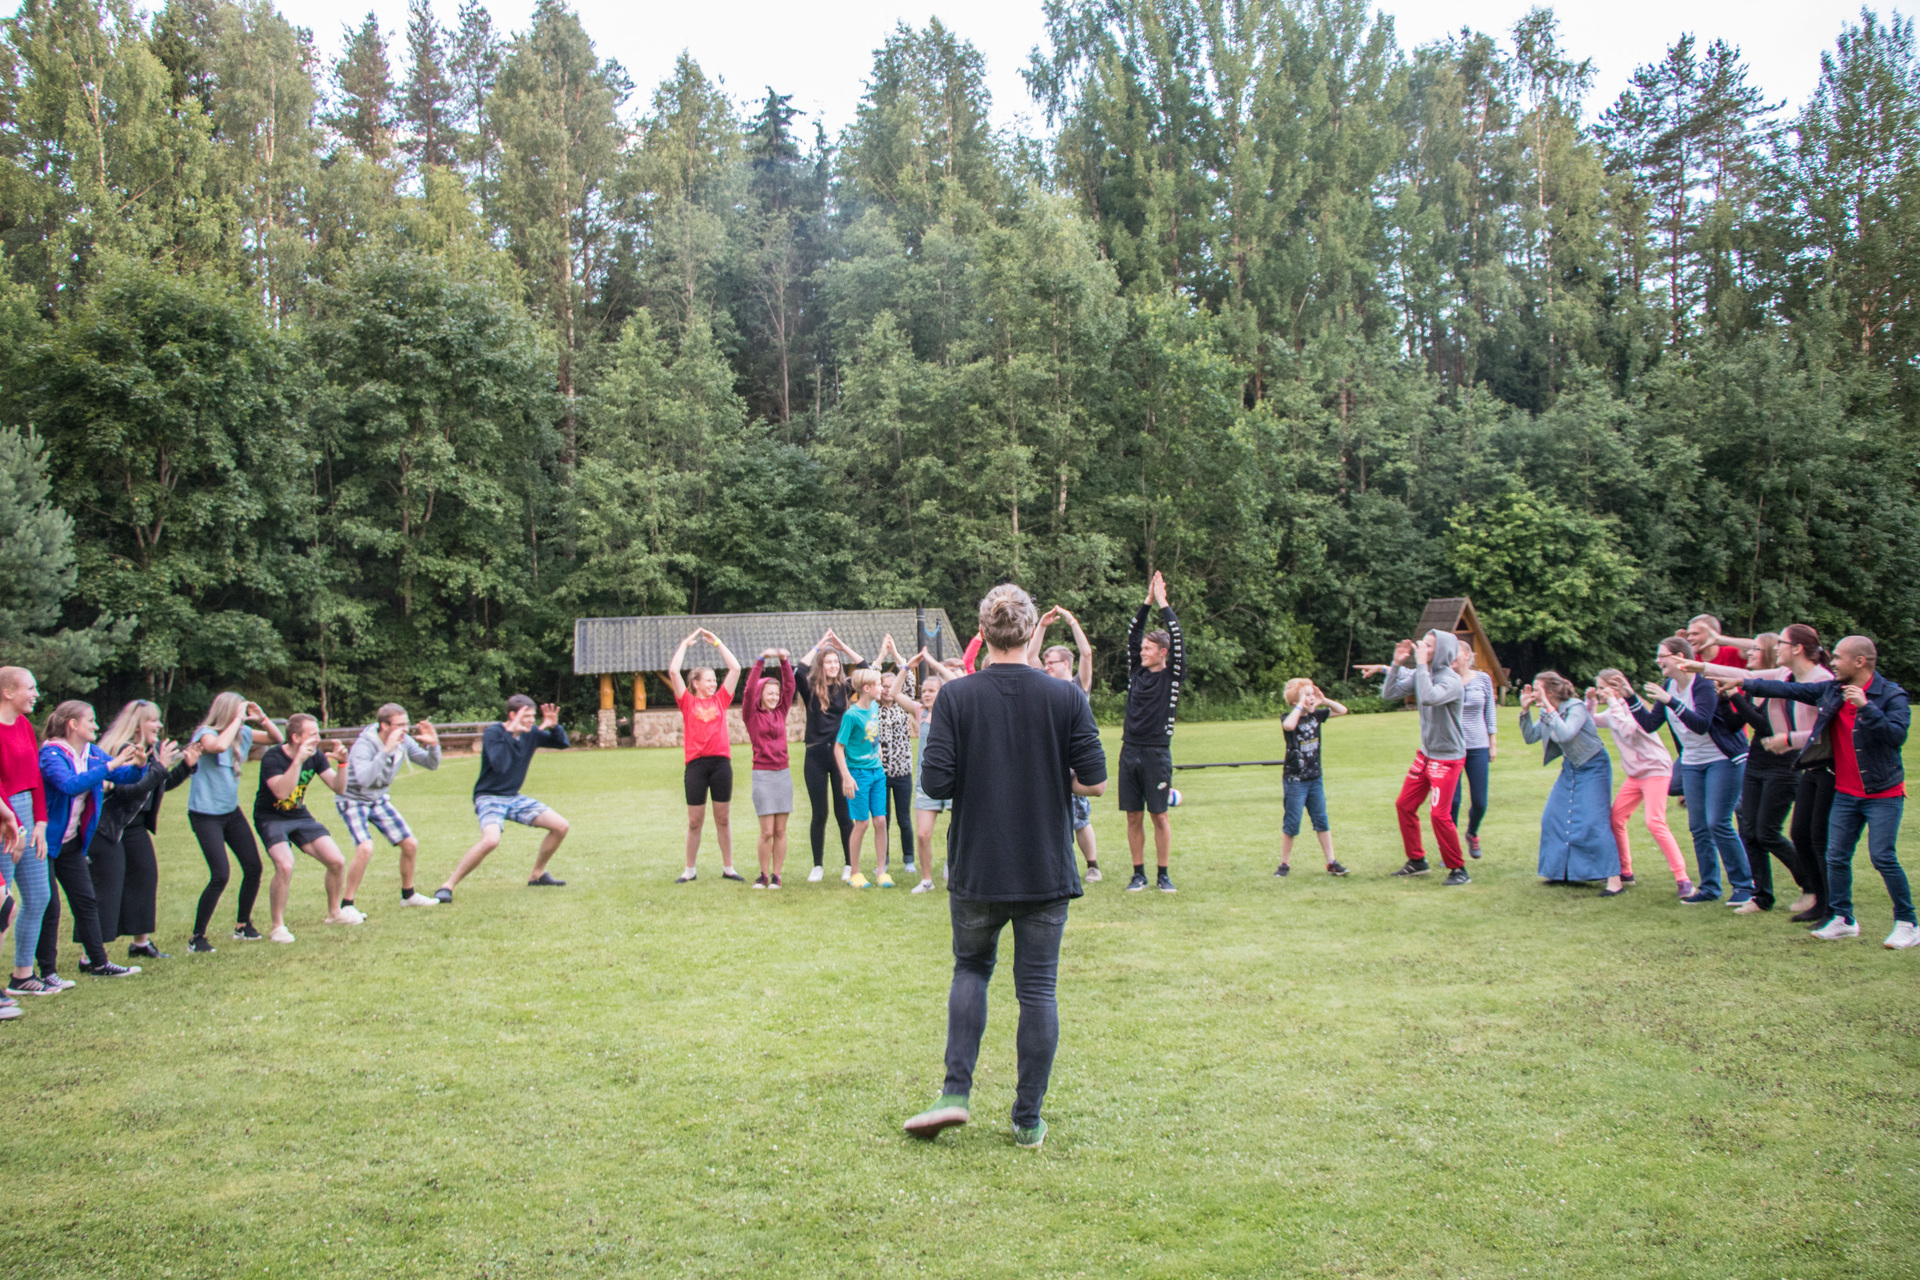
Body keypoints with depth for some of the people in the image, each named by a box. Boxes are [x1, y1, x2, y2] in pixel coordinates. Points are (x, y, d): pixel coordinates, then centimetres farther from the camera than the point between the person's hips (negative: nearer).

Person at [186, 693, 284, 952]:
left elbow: (277, 739, 12)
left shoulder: (243, 733, 1)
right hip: (205, 815, -7)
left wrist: (262, 719, -5)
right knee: (220, 876, -15)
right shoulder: (206, 733, -17)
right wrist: (237, 719, -30)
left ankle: (243, 926, 25)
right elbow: (219, 746, -40)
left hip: (232, 812, 7)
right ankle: (197, 938, -1)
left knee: (253, 868, 5)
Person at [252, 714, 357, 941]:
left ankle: (334, 912, 20)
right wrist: (298, 760, -44)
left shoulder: (315, 756, -7)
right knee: (285, 866, -28)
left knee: (337, 861, -5)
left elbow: (338, 788, -6)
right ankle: (278, 927, -10)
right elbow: (282, 792, -38)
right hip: (271, 818, -5)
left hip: (300, 816, 5)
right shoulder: (272, 758, -22)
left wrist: (341, 763, -22)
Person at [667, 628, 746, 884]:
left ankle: (728, 868, 16)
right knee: (695, 821, 5)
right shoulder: (688, 702, 5)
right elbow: (673, 671, -4)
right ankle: (689, 870, 15)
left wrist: (716, 642, 11)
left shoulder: (720, 700, 11)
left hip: (721, 762, 2)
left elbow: (735, 668, 9)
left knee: (724, 818, 9)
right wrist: (686, 643, 3)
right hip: (696, 764, -2)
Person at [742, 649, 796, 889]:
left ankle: (776, 875, 11)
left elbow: (790, 686, 3)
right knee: (767, 831, -5)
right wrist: (761, 660, -20)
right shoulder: (751, 714, -1)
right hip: (762, 774, -4)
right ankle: (764, 874, 10)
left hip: (784, 773, 4)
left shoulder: (781, 712, 10)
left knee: (780, 830, 4)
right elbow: (750, 690, -14)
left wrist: (784, 661, -9)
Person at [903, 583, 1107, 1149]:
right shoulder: (1066, 697, -6)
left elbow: (934, 781, -12)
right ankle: (1028, 1120, 14)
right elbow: (1095, 782, -7)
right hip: (1047, 869, 0)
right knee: (1037, 989, 8)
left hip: (976, 868, 0)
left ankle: (956, 1093, 9)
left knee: (971, 968, 21)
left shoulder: (955, 696, -8)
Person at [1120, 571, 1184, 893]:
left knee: (1159, 816, 1)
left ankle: (1163, 875, 10)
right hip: (1130, 751, 4)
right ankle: (1139, 873, 14)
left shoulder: (1172, 676, -1)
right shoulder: (1137, 671, 11)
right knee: (1134, 817, 6)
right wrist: (1147, 601, 7)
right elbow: (1132, 635, 11)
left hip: (1157, 754, -4)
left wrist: (1163, 603, -5)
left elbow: (1177, 639, -9)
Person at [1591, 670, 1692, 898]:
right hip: (1635, 773, 9)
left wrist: (1613, 702, -22)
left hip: (1655, 769, -9)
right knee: (1615, 819, 6)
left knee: (1655, 823, -19)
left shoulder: (1632, 705, -13)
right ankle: (1625, 872, 18)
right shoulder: (1612, 711, 12)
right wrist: (1590, 702, 7)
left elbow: (1628, 730, -29)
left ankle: (1683, 879, -17)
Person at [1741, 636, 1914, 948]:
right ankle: (1843, 919, 18)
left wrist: (1866, 707, -32)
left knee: (1883, 858, -9)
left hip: (1883, 795, -6)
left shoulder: (1891, 695, -13)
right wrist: (1745, 684, 9)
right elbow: (1790, 689, 10)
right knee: (1837, 857, 6)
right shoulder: (1832, 690, 4)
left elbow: (1897, 735, -25)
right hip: (1845, 793, 6)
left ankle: (1907, 924, 4)